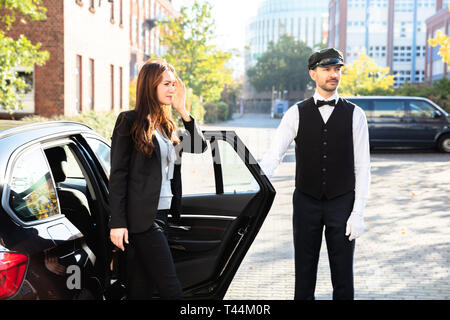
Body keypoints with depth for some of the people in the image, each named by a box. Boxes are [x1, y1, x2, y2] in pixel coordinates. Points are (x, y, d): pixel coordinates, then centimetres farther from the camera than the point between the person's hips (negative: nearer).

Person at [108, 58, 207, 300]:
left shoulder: (167, 125, 17)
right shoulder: (130, 121, -5)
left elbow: (199, 146, 8)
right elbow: (118, 174, -8)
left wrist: (182, 110, 1)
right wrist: (117, 223, -13)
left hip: (162, 214, 7)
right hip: (142, 217, -7)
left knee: (141, 289, 12)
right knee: (171, 289, -8)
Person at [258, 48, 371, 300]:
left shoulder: (354, 114, -1)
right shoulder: (297, 113, 0)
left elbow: (362, 166, -2)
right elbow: (274, 155, -6)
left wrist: (358, 213, -7)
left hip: (342, 203, 0)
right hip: (306, 202, 1)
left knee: (343, 272, 6)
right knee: (304, 271, 9)